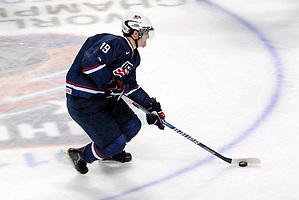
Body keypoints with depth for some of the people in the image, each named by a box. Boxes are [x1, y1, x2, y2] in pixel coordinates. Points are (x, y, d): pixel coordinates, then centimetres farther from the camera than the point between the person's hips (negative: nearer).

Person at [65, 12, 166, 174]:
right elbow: (89, 61, -32)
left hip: (105, 97, 10)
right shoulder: (115, 43, -20)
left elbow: (131, 86, 18)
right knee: (116, 143, -12)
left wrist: (152, 106, 13)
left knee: (132, 125, 7)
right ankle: (79, 155, 12)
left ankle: (110, 152, 35)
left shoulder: (133, 56, 12)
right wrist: (110, 83, -32)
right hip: (81, 101, -10)